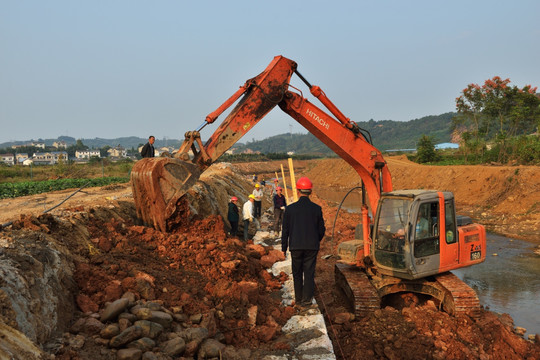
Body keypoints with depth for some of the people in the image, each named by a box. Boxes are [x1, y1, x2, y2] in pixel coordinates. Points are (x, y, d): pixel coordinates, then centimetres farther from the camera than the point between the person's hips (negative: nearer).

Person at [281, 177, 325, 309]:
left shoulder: (290, 208, -7)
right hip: (312, 246, 0)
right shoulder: (316, 208, -5)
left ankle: (298, 298, 22)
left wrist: (284, 247, 7)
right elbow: (321, 229, 3)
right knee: (309, 273, 7)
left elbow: (285, 230, -2)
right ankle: (306, 299, 5)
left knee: (297, 273, 14)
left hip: (296, 246, 0)